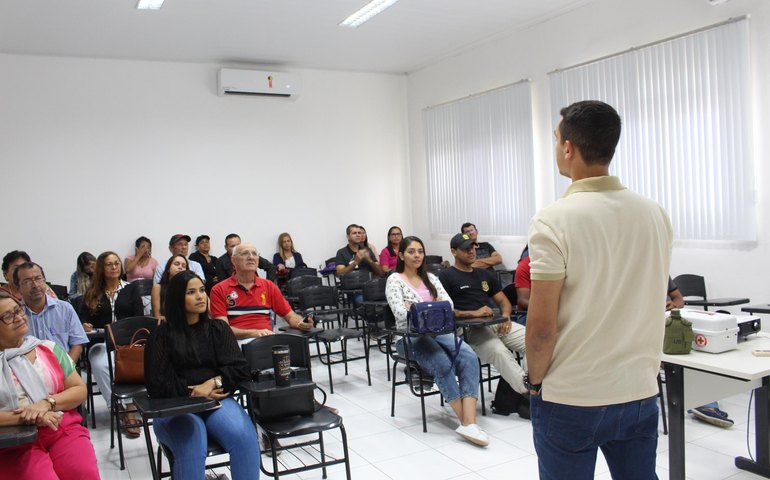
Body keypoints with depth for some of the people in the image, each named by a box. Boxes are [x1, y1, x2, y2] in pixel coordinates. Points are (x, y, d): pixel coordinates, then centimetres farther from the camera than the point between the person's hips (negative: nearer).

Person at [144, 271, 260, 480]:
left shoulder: (218, 329, 15)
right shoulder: (162, 335, 6)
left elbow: (239, 369, 5)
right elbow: (156, 384, -1)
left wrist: (214, 382, -13)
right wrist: (191, 392, -12)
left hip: (217, 400, 2)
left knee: (244, 437, -30)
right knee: (192, 446, -35)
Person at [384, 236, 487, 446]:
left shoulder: (431, 278, 18)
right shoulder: (395, 280, 2)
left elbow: (448, 303, 3)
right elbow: (400, 313, -13)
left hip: (438, 331, 5)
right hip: (410, 337, -4)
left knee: (469, 357, -26)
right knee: (443, 365, -33)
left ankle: (469, 423, -34)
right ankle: (468, 421, -22)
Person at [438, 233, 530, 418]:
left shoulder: (485, 275, 25)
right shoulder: (446, 276, 6)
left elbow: (503, 301, 22)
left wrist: (505, 316, -2)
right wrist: (473, 313, -15)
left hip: (497, 323, 6)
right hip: (469, 329, -6)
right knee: (500, 351, -35)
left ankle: (522, 392, -22)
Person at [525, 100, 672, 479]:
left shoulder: (554, 221, -17)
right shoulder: (656, 215, 1)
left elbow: (541, 325, -17)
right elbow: (652, 305, 10)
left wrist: (536, 380, -1)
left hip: (571, 401, -5)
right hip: (641, 393, 5)